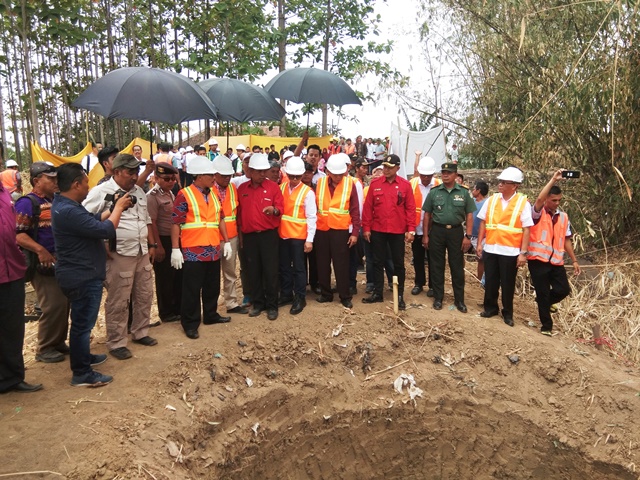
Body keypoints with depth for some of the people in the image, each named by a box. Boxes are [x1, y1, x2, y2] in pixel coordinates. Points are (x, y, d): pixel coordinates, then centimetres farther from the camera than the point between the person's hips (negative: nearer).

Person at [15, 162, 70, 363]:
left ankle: (58, 342, 28)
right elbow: (17, 234, -20)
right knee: (53, 306, -6)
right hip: (43, 262, -8)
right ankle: (44, 349, 10)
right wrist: (40, 250, -31)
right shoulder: (27, 203, -11)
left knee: (64, 304, 13)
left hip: (61, 260, 8)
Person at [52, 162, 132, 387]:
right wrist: (119, 208, -11)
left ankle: (83, 357, 41)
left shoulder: (64, 204, 6)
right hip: (83, 277, -11)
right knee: (83, 323, -1)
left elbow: (92, 220, 16)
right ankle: (82, 374, 10)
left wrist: (113, 208, 4)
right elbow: (106, 230, -26)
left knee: (82, 321, 24)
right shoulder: (69, 211, -28)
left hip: (80, 274, 11)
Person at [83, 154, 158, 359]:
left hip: (142, 253, 7)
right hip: (119, 255, -7)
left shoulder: (139, 191, 12)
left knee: (144, 295, 15)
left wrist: (152, 245, 15)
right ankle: (116, 343, 15)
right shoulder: (101, 192, -12)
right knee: (118, 302, 2)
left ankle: (140, 333, 32)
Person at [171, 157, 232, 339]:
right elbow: (176, 223, -11)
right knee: (192, 289, 2)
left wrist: (226, 242, 12)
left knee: (212, 286, 17)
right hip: (193, 252, -6)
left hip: (213, 250, 7)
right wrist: (175, 249, -14)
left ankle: (211, 315, 33)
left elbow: (220, 219, 16)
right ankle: (190, 324, 13)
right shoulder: (184, 195, -9)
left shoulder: (213, 194, 11)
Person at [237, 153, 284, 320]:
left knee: (270, 271, 0)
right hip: (249, 236, 3)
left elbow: (281, 208, -3)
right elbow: (239, 213, 13)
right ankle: (257, 302, 22)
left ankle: (272, 305, 11)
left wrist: (274, 210, -26)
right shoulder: (242, 189, 7)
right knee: (253, 271, 9)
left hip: (269, 235, -3)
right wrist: (240, 234, 12)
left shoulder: (273, 186, -2)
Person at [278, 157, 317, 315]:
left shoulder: (307, 192, -9)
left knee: (298, 268, 4)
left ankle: (300, 298, 16)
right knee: (284, 266, 14)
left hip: (299, 236, -5)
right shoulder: (282, 187, 6)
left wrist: (309, 239, -13)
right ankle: (286, 294, 29)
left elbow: (311, 218, -10)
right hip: (282, 234, 5)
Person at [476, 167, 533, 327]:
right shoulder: (491, 200, 4)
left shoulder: (523, 203, -6)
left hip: (510, 251, -3)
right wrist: (479, 243, 6)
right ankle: (490, 307, 30)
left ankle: (507, 313, 25)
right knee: (490, 281, 12)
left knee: (508, 284, 8)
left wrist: (523, 253, -11)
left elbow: (526, 230, -8)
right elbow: (483, 223, 9)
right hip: (490, 248, 3)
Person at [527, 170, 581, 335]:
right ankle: (546, 325, 16)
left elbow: (566, 240, 15)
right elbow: (539, 199, -26)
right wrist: (553, 180, -25)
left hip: (556, 261, 5)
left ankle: (544, 303, 30)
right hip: (538, 260, -5)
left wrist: (574, 260, 12)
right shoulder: (538, 213, -4)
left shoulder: (563, 217, 11)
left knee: (563, 290, 0)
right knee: (543, 293, 2)